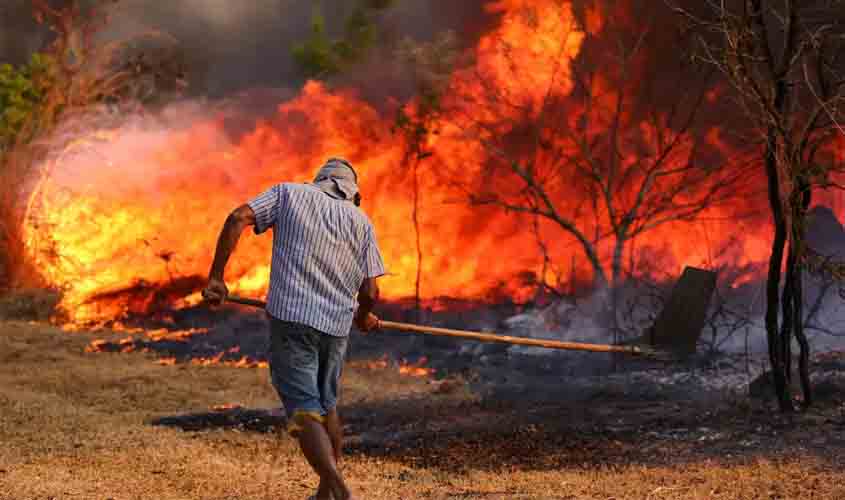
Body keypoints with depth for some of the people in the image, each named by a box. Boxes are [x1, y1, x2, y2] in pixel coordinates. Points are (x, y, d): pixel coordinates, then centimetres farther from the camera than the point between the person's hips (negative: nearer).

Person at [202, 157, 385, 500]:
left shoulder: (288, 193, 10)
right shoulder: (361, 220, 12)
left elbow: (238, 218, -6)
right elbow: (369, 293, 4)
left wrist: (216, 276, -3)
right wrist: (364, 317, 26)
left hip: (291, 317, -3)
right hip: (336, 324, 3)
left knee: (304, 412, -6)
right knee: (326, 405, 22)